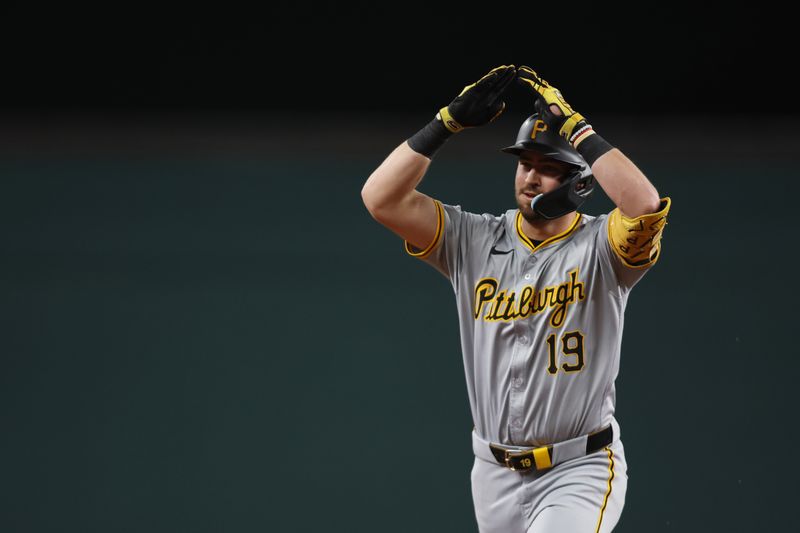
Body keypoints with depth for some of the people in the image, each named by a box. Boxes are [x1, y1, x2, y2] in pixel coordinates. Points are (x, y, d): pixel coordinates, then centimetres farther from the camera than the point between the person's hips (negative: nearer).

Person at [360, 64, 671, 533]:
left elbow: (646, 205, -32)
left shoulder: (600, 248, -9)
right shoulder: (474, 242, 2)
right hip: (496, 475, 5)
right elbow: (381, 198, -8)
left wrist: (574, 127, -26)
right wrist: (451, 121, -13)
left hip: (579, 472, -5)